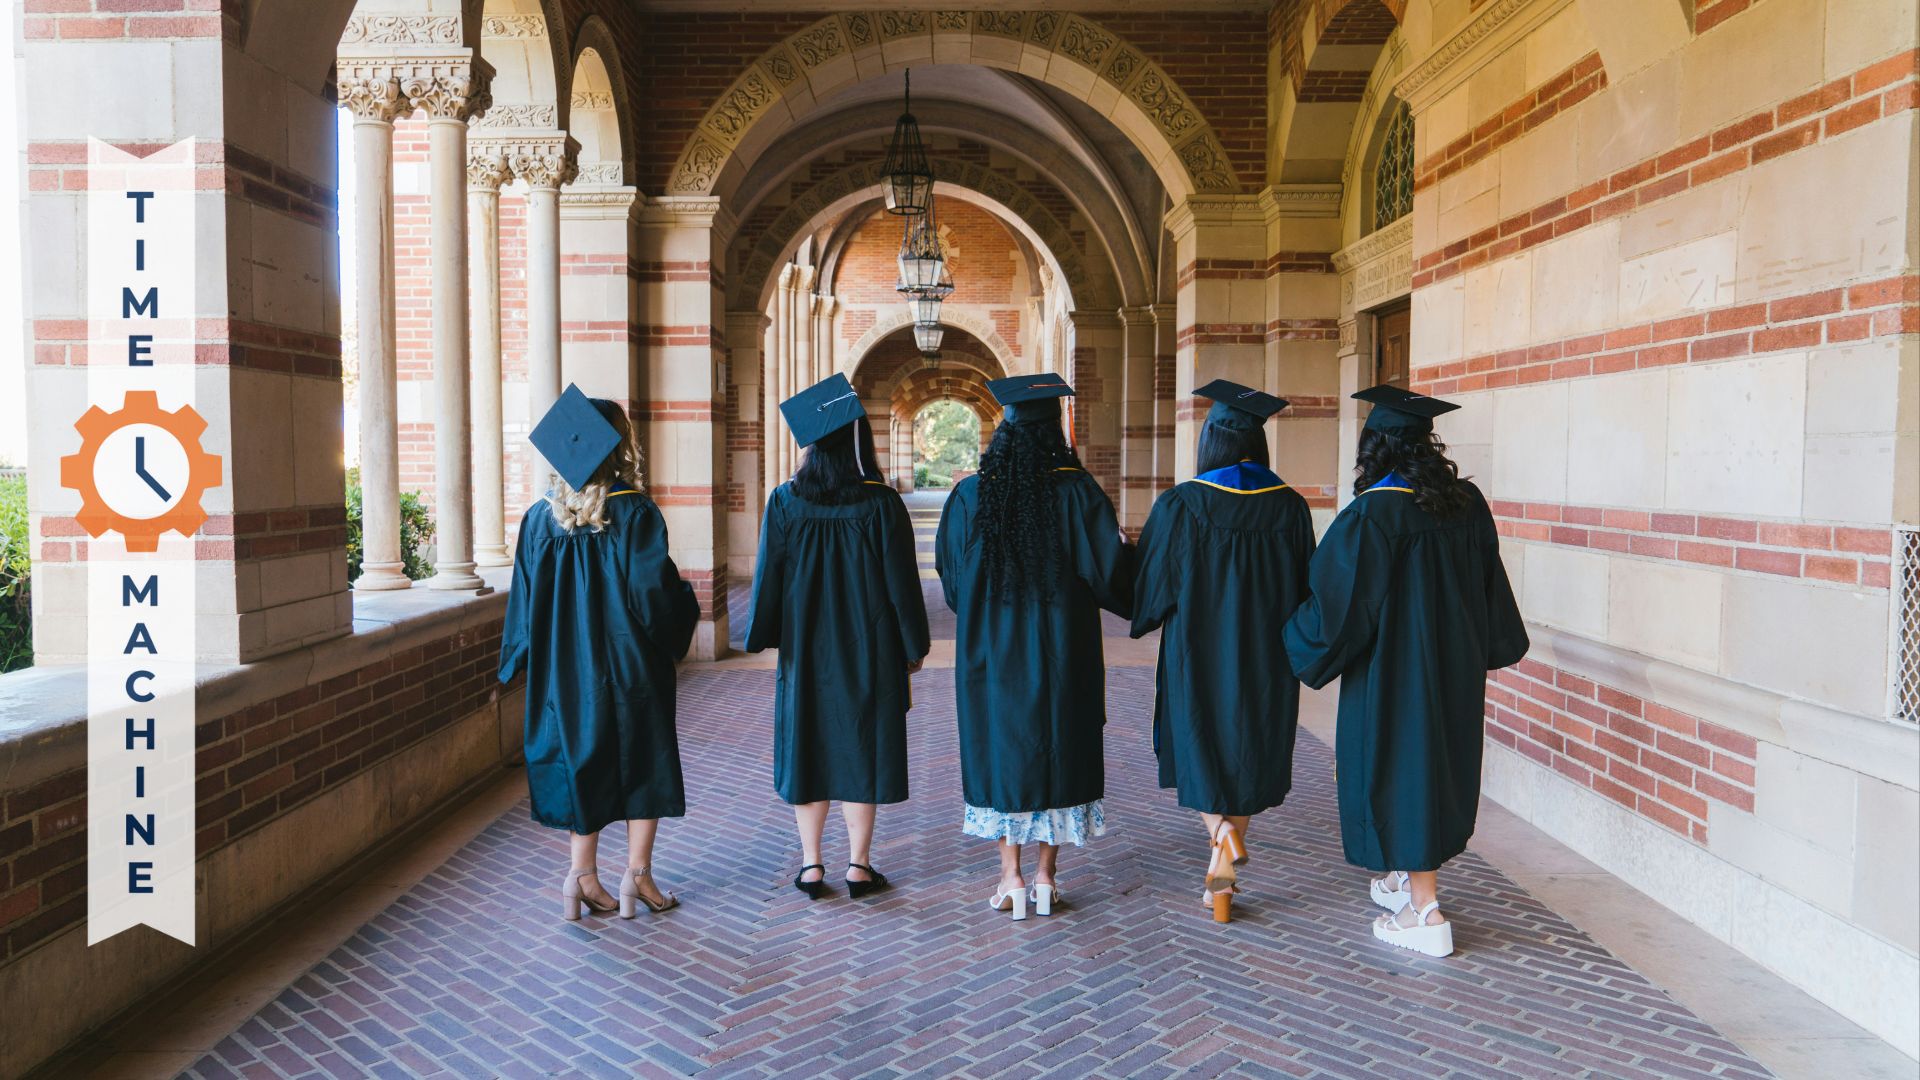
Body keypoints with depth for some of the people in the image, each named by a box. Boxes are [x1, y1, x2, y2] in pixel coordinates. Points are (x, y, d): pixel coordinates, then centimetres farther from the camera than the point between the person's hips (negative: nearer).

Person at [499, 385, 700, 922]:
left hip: (566, 668, 4)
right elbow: (653, 593, -18)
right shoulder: (635, 514, -15)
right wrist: (687, 604, 3)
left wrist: (521, 661, 14)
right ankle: (637, 874, 12)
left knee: (583, 761, 15)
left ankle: (583, 875, 17)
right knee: (643, 762, 10)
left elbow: (526, 599, 3)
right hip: (631, 666, -4)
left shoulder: (541, 518, -2)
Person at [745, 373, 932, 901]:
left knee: (807, 746, 11)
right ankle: (858, 866, 11)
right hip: (869, 648, -1)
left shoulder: (785, 500, -6)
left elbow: (768, 576, -1)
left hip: (804, 646, 2)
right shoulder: (880, 502, -11)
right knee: (862, 746, 7)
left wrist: (762, 638, 11)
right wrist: (913, 647, 3)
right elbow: (901, 580, -7)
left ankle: (811, 866, 15)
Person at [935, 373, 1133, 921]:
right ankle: (1046, 876, 16)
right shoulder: (1077, 491, -10)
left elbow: (949, 575, 4)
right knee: (1057, 749, 11)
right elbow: (1109, 569, -11)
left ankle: (1010, 877, 12)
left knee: (999, 751, 11)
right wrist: (1127, 548, 12)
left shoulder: (970, 494, -6)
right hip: (1060, 650, -1)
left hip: (990, 650, 1)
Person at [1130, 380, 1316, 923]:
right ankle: (1220, 871, 24)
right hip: (1267, 655, 3)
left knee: (1200, 744, 15)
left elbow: (1153, 587, -6)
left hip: (1197, 650, -3)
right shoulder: (1290, 506, -4)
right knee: (1250, 752, 16)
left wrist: (1147, 618, 15)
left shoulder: (1179, 505, -13)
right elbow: (1305, 588, 4)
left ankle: (1221, 828, -10)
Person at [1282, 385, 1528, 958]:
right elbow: (1491, 590, 9)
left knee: (1400, 773, 3)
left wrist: (1298, 642, 2)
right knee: (1438, 767, 18)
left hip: (1393, 671, -7)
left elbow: (1337, 608, -16)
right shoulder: (1467, 504, 0)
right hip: (1457, 671, 7)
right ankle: (1406, 878, 33)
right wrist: (1481, 650, 23)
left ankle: (1425, 913, 7)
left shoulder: (1371, 515, -19)